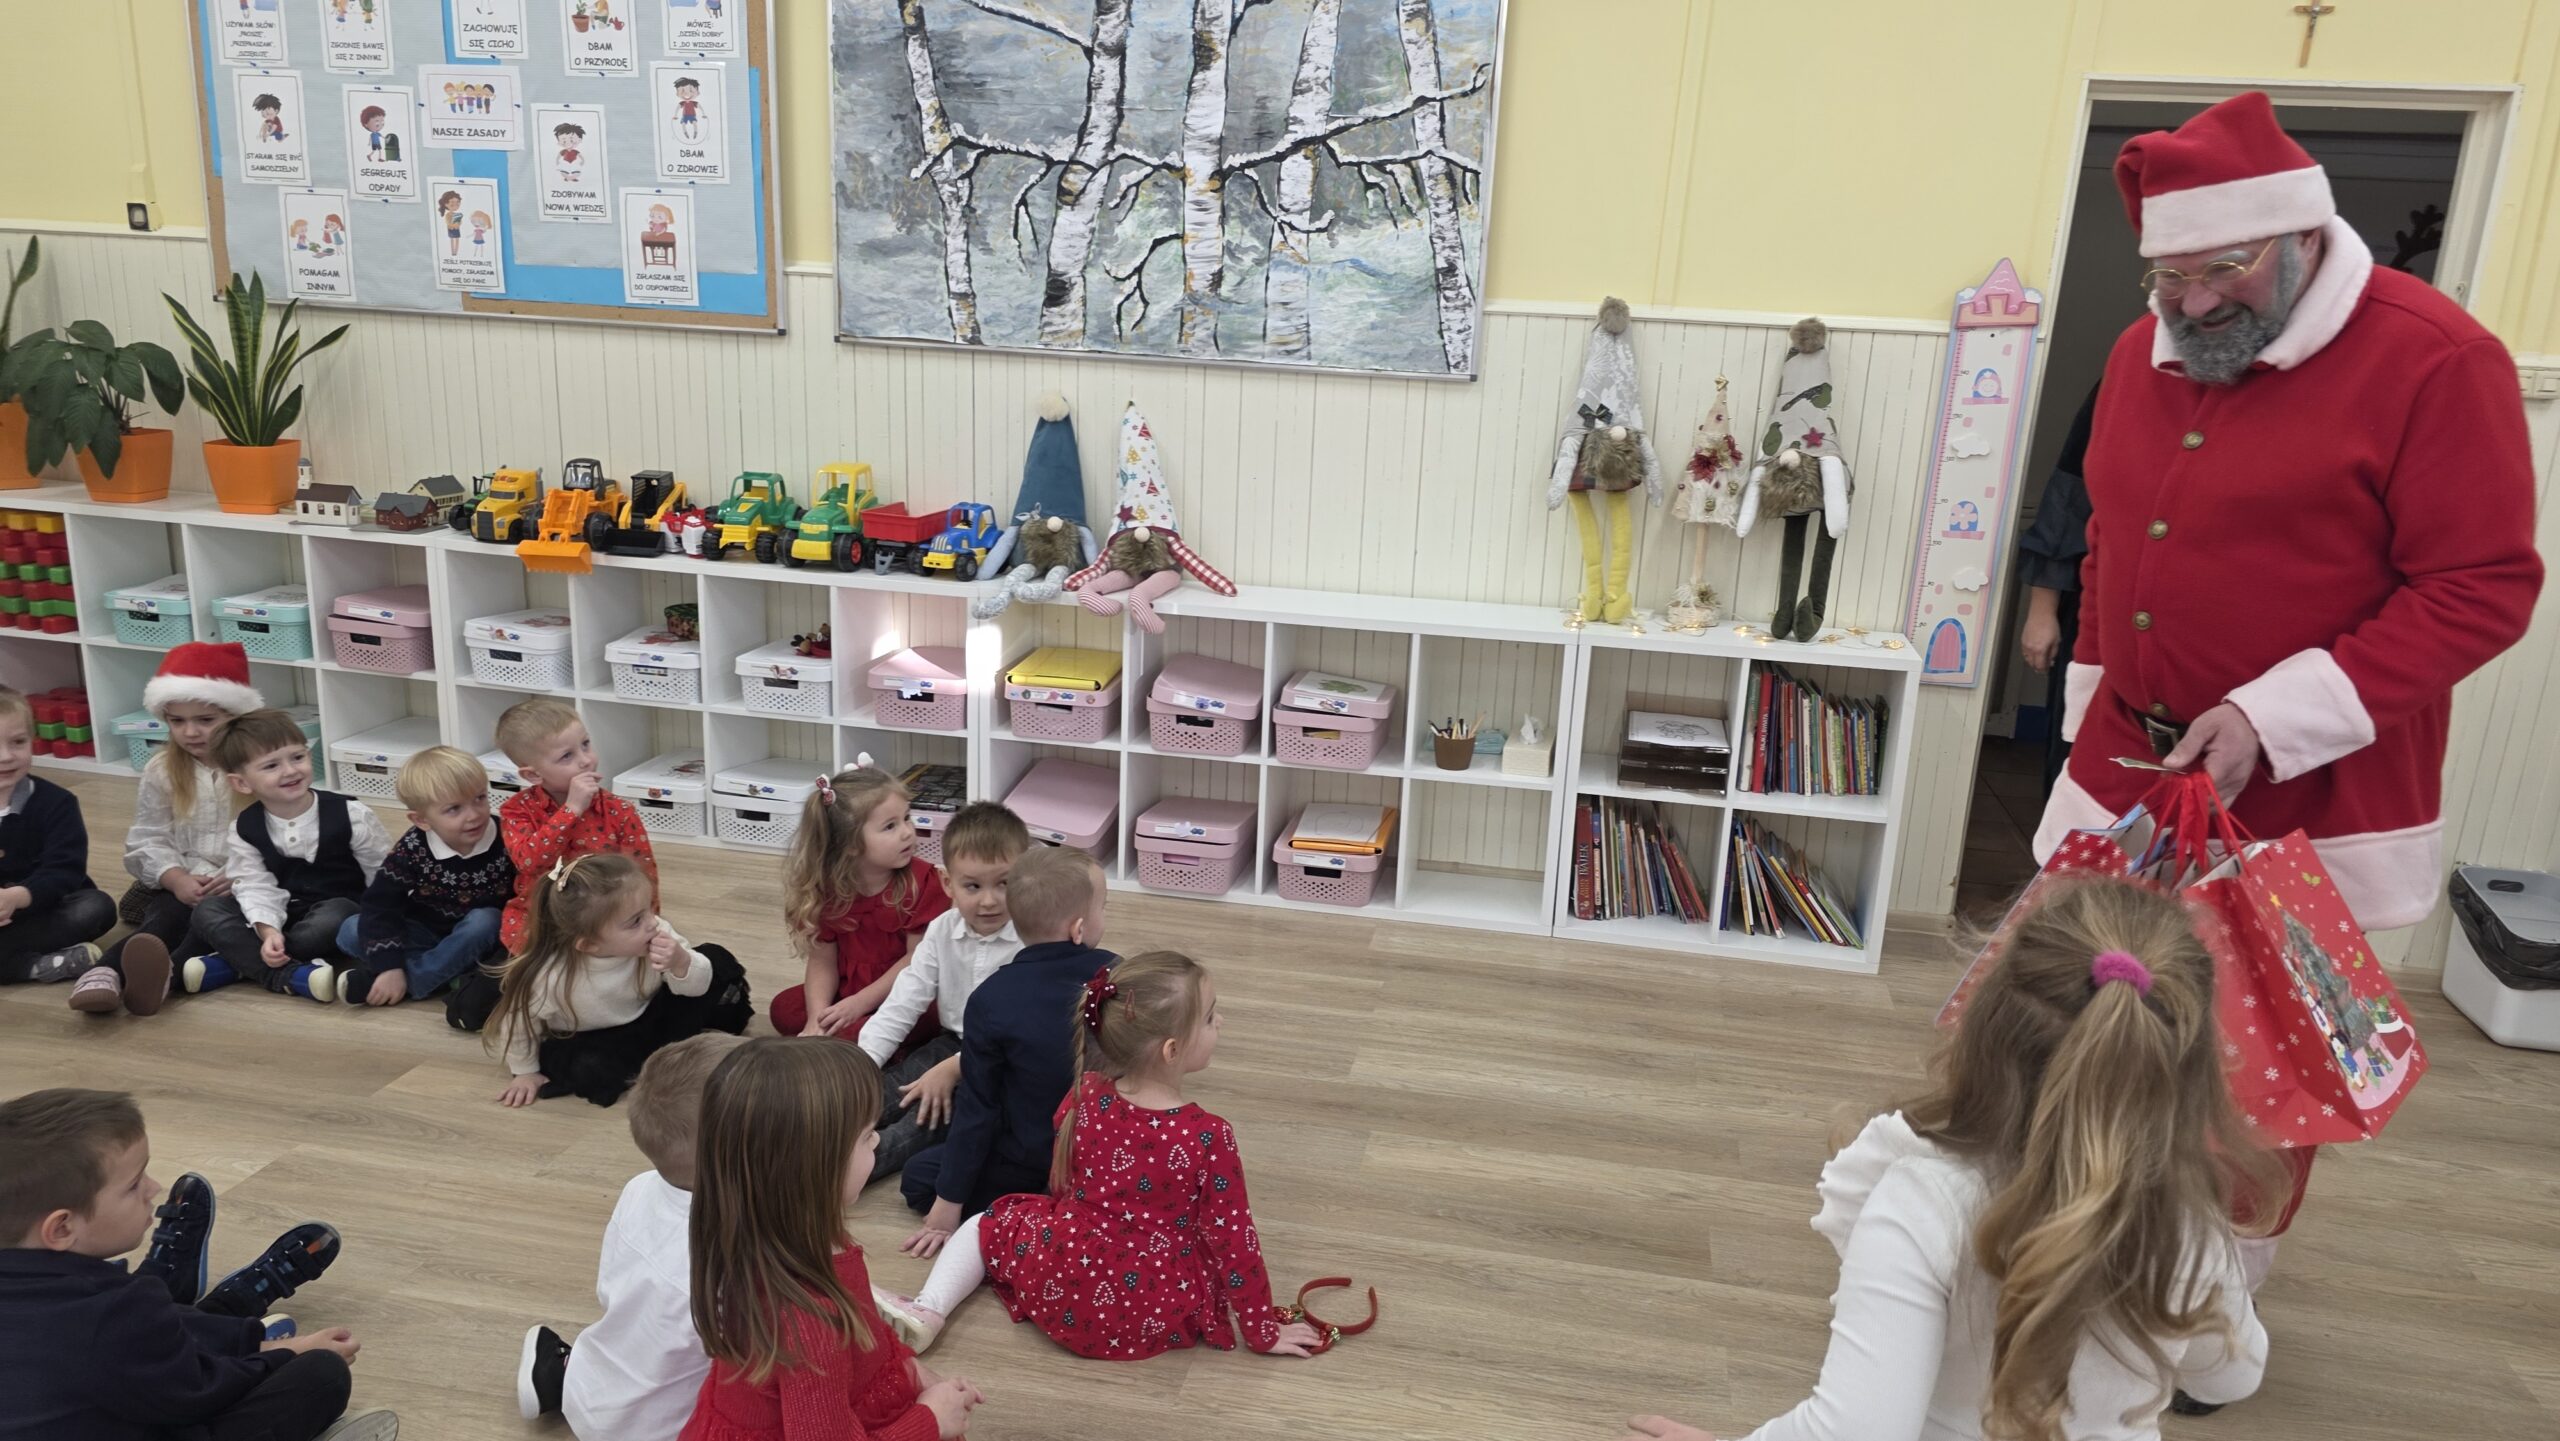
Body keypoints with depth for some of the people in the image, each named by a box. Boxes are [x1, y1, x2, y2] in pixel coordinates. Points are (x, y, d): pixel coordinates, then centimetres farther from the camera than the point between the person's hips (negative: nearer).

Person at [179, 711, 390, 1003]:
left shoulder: (350, 815, -14)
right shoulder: (245, 829, -5)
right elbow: (257, 887, -13)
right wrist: (268, 931, -32)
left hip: (340, 906, -4)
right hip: (284, 914, 4)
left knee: (334, 918, -38)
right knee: (208, 912, -16)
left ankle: (237, 962, -23)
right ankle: (290, 975, -33)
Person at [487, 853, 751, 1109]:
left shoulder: (658, 934, -28)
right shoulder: (551, 977, -36)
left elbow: (697, 987, -16)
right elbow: (520, 1021, -16)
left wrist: (681, 964, -39)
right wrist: (525, 1072, -1)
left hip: (651, 1012, 2)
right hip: (589, 1040, -2)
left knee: (719, 963, -9)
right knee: (589, 1071, -33)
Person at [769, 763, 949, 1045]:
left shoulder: (922, 881, -16)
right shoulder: (826, 887, -6)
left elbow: (917, 958, -16)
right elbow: (822, 962, -6)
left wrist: (860, 1003, -20)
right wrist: (817, 1020, -22)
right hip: (845, 993, 5)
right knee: (784, 1009, -11)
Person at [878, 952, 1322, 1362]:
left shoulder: (1084, 1098, -11)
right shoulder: (1209, 1137, -22)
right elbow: (1233, 1240, -15)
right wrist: (1262, 1330, -2)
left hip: (1058, 1295, 2)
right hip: (1156, 1316, -1)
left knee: (990, 1222, 26)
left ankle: (927, 1312, 5)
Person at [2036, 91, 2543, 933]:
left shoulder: (2435, 360, -12)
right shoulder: (2143, 351, 9)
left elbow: (2482, 589, -15)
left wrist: (2271, 722, -22)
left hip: (2314, 807, -5)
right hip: (2122, 777, 6)